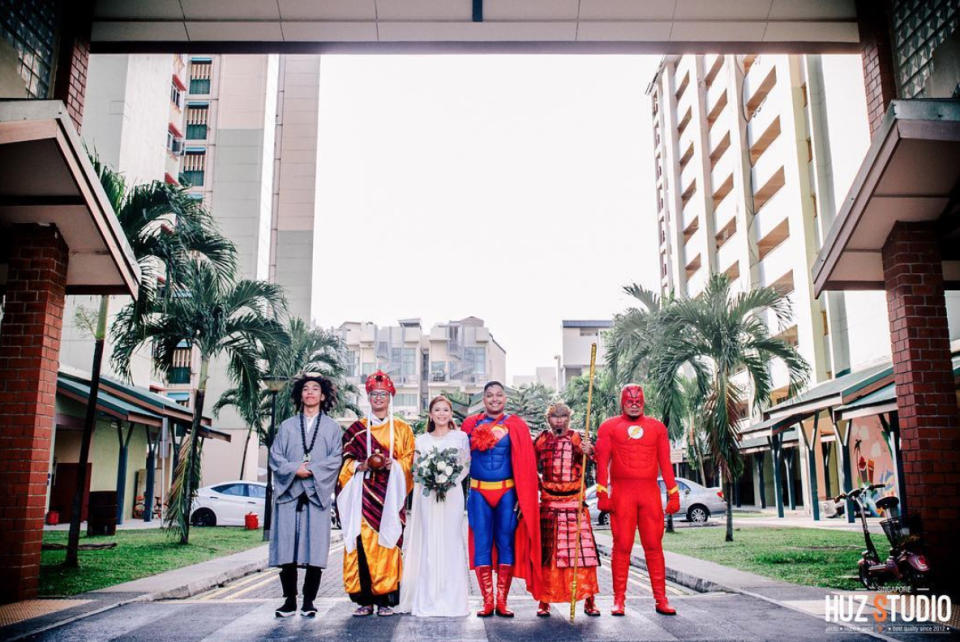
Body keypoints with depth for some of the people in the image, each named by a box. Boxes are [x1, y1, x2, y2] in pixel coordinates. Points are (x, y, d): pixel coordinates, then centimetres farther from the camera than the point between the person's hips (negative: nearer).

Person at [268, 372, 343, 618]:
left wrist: (312, 470, -11)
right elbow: (275, 456, 7)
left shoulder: (332, 427, 14)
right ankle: (290, 601, 5)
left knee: (315, 548, -5)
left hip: (317, 493, -1)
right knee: (286, 548, -3)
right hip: (288, 493, 1)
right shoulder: (287, 426, 17)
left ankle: (308, 602, 4)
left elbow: (336, 458, 2)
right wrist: (294, 469, -9)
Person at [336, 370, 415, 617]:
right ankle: (364, 599, 0)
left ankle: (386, 598, -1)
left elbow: (408, 460, 7)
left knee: (388, 541, -7)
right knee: (362, 541, -7)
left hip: (390, 493, 0)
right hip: (363, 492, 1)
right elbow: (347, 461, 9)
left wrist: (390, 464, -13)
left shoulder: (402, 428, 13)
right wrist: (366, 464, -10)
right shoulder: (356, 428, 14)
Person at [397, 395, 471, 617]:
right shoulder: (421, 440, 12)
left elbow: (466, 465, 5)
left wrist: (451, 481, -10)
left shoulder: (460, 437, 8)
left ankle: (452, 600, 5)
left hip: (452, 494, -1)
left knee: (450, 543, -3)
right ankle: (427, 600, 4)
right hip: (427, 495, 1)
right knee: (428, 544, -1)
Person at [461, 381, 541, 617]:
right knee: (481, 546, 2)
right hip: (479, 493, 1)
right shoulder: (471, 424, 7)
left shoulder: (516, 426, 2)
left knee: (506, 545, 3)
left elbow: (525, 464, 0)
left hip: (508, 493, -1)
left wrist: (522, 498, -7)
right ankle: (487, 602, 10)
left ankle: (502, 601, 13)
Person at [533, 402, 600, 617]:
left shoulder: (578, 438, 2)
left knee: (582, 549, -6)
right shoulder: (541, 440, 7)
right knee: (546, 551, 3)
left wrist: (589, 451, -38)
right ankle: (544, 601, 12)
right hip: (548, 502, 1)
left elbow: (593, 455, -17)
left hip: (575, 501, -1)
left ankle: (588, 599, 4)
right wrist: (536, 486, 6)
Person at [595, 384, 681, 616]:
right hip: (622, 493, -2)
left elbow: (665, 463, 12)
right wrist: (602, 493, -7)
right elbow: (602, 461, 2)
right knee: (622, 546, -1)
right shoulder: (609, 427, 8)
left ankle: (661, 599, 7)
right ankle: (619, 599, 4)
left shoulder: (657, 427, 15)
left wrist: (673, 494, 7)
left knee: (654, 545, 2)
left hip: (650, 492, 2)